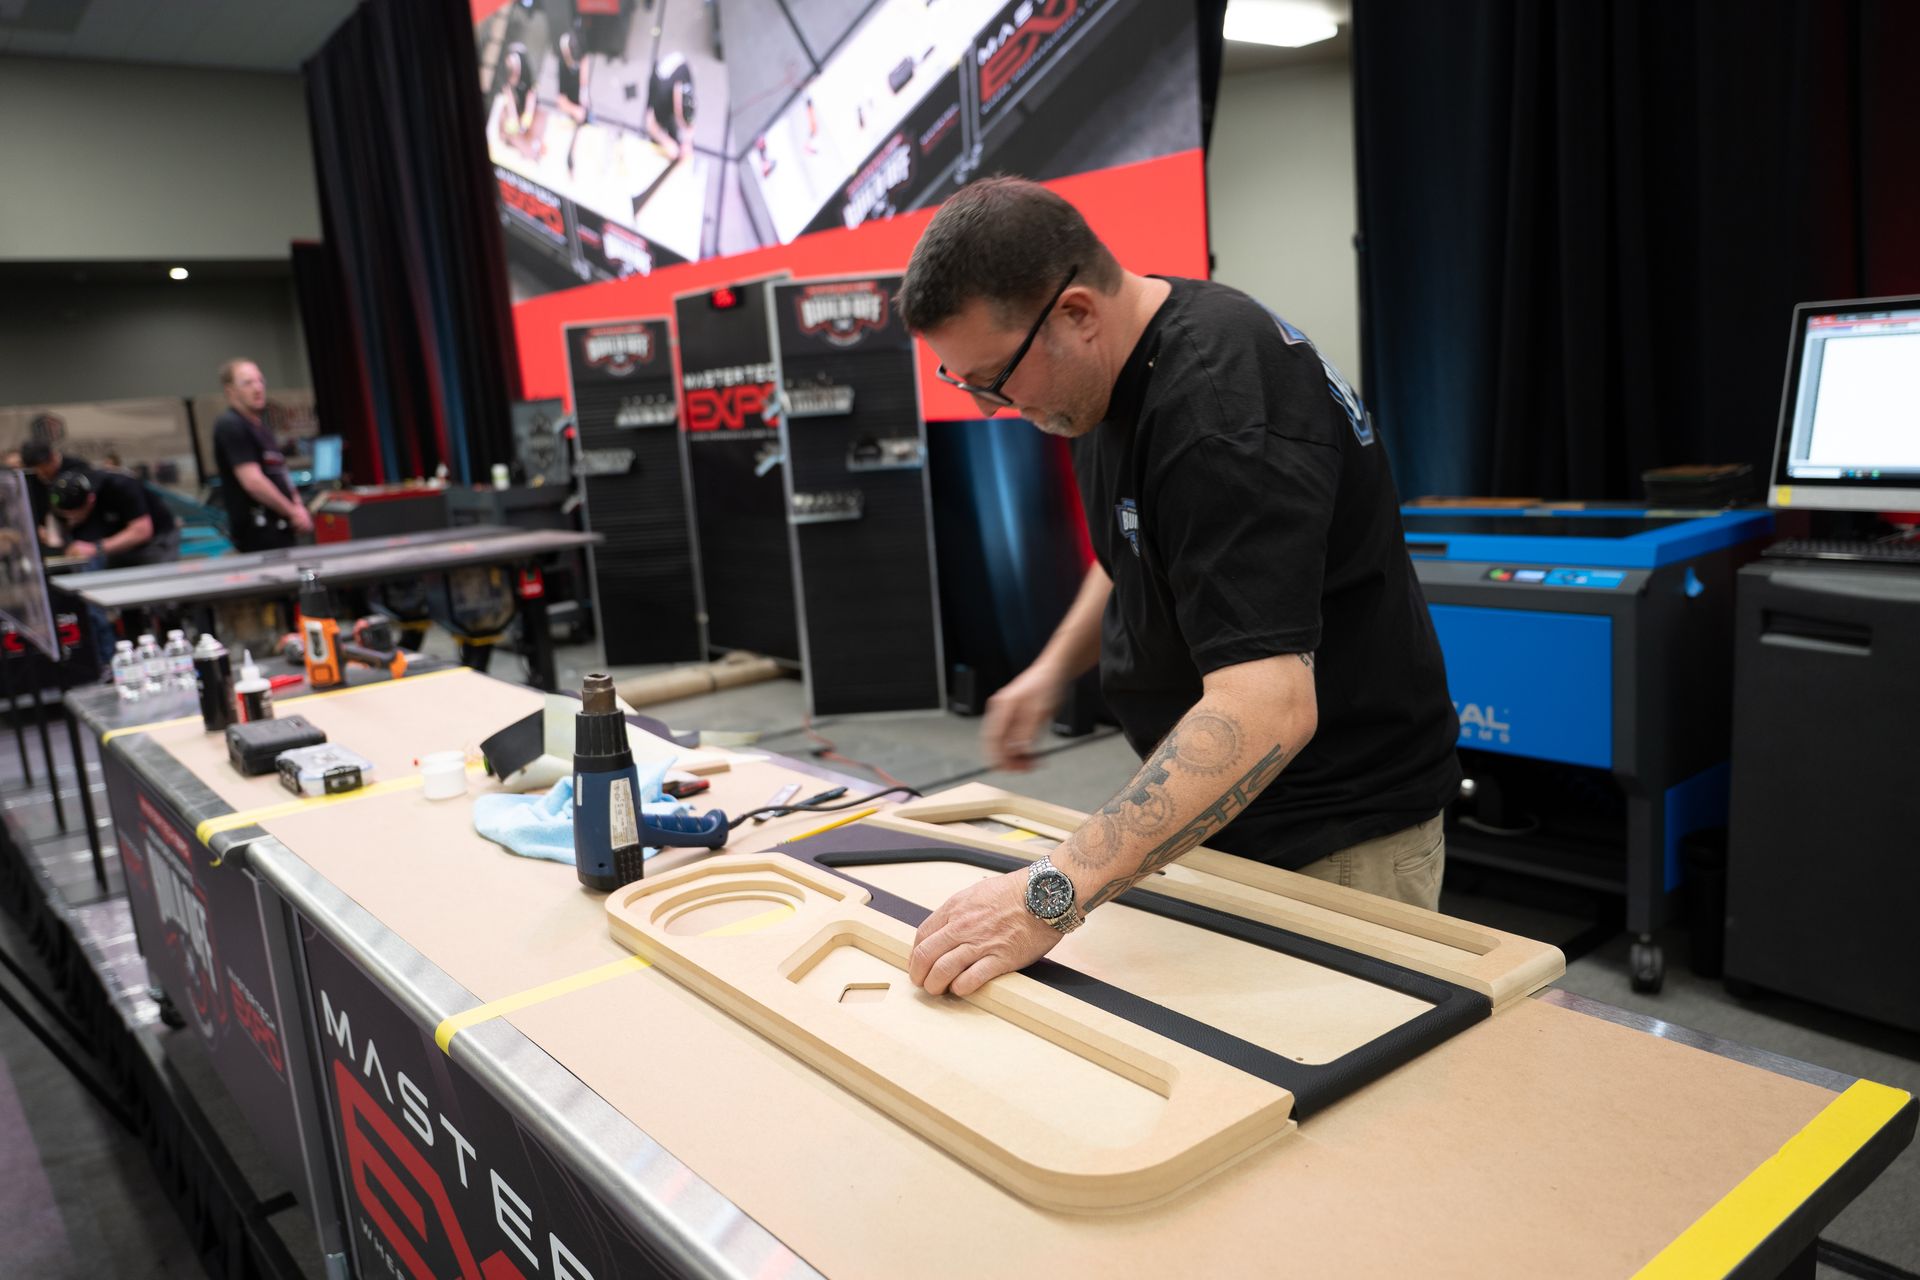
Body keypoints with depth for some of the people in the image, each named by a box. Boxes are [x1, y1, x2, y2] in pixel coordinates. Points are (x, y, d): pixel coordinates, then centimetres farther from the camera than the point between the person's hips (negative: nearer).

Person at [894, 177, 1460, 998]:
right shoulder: (1127, 369, 0)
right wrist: (1056, 665, 7)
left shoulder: (1218, 406, -30)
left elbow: (1266, 709, -38)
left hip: (1335, 836, -8)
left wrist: (1050, 898, -42)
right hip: (1220, 805, 8)